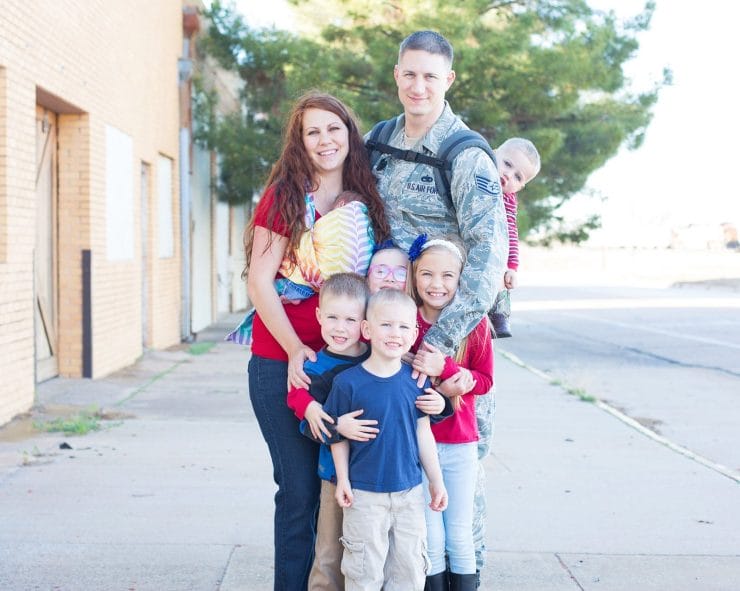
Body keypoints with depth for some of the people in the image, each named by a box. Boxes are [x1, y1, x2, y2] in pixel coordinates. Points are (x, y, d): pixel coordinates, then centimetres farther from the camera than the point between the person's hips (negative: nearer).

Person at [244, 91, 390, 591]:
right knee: (300, 488, 0)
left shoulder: (366, 202, 8)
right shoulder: (285, 196, -4)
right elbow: (259, 280, -8)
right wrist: (296, 351, -14)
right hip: (284, 364, -4)